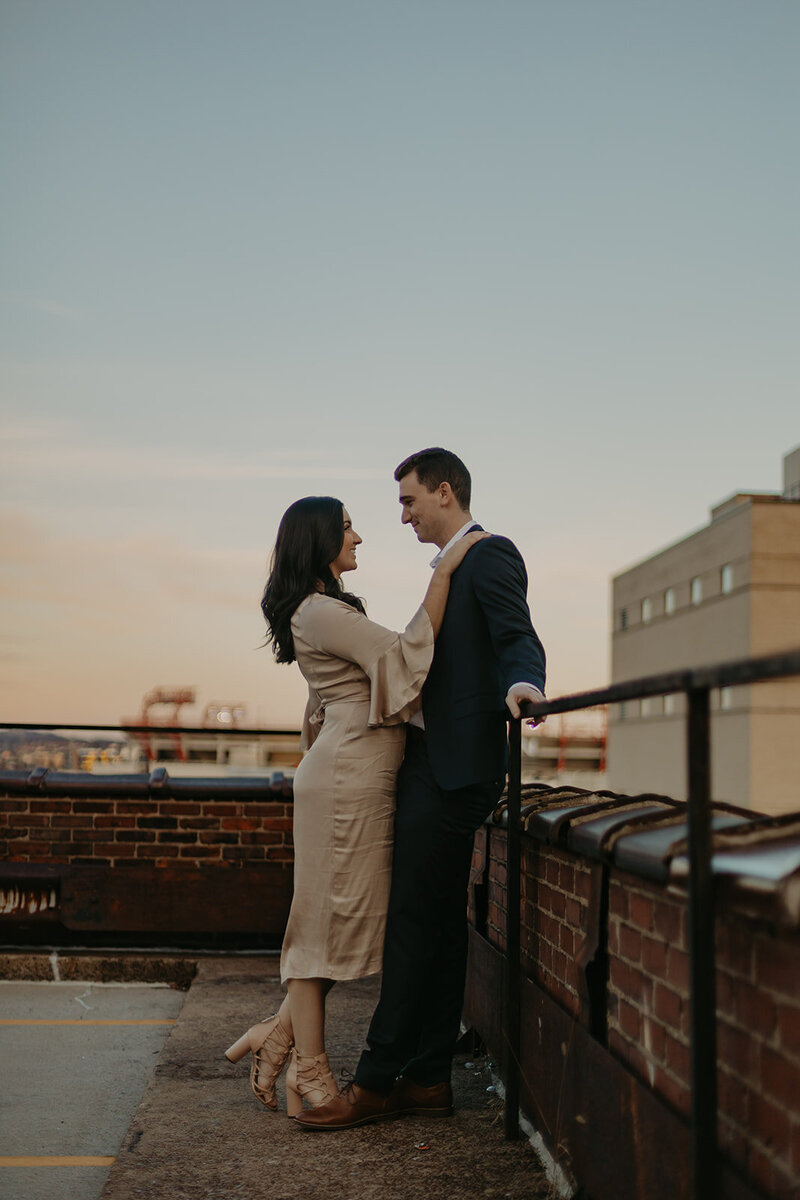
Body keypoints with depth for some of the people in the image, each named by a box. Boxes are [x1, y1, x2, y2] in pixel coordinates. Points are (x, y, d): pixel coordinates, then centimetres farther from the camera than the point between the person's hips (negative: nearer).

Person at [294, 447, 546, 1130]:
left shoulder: (491, 556, -7)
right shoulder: (452, 567, 23)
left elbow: (519, 638, -20)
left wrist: (523, 683, -42)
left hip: (451, 766, -10)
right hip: (433, 763, 10)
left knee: (415, 920, -7)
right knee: (440, 921, 10)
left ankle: (378, 1082, -2)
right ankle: (428, 1078, 16)